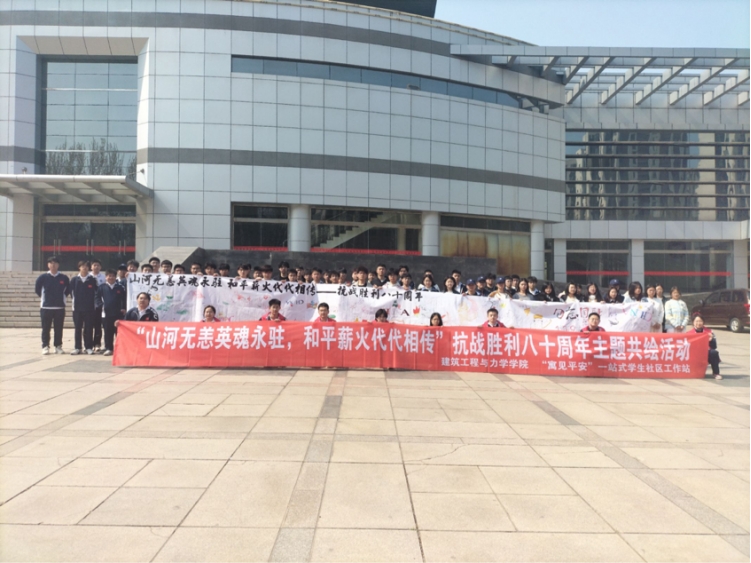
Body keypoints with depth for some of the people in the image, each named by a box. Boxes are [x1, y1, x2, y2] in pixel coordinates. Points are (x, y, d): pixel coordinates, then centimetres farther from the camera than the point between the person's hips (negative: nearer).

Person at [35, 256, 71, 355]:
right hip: (45, 307, -1)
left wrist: (62, 297, 9)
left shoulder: (64, 277, 3)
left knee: (59, 329, 5)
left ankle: (58, 346, 13)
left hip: (60, 307, 1)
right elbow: (37, 289, 10)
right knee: (45, 329, 3)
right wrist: (44, 297, 11)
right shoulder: (43, 277, 0)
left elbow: (68, 289, 15)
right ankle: (45, 347, 10)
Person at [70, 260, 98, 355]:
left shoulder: (92, 280, 0)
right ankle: (78, 348, 11)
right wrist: (76, 300, 11)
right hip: (77, 308, 1)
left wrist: (93, 303, 3)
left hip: (89, 308, -1)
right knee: (77, 328, 5)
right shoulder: (74, 279, 3)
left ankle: (89, 347, 8)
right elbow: (71, 291, 11)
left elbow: (96, 292, 5)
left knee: (89, 328, 2)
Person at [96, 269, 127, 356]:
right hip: (106, 313, 1)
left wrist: (124, 308, -1)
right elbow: (98, 297, 7)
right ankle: (108, 348, 12)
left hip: (118, 313, -1)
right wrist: (100, 306, -6)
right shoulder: (102, 287, 4)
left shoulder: (120, 287, 3)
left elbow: (124, 298, 7)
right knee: (108, 332, 6)